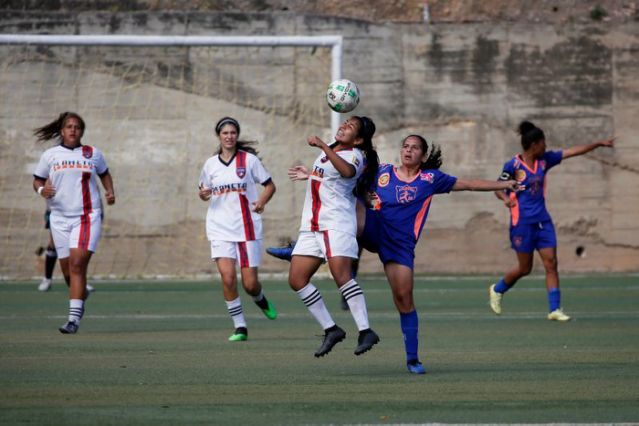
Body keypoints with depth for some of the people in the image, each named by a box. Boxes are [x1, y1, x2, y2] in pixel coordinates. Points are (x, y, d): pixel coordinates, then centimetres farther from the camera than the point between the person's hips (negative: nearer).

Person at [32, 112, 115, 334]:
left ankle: (74, 318, -20)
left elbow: (104, 174, 24)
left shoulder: (93, 154, 8)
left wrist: (110, 191, 6)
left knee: (77, 264, -17)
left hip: (87, 217, -2)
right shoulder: (50, 155, 8)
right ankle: (81, 294, 39)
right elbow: (37, 180, 14)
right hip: (60, 217, 2)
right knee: (67, 270, 5)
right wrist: (41, 190, -8)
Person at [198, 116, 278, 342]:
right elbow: (204, 192, 19)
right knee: (227, 276, -17)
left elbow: (270, 186, 6)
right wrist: (203, 194, -5)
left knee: (250, 283, -3)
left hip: (247, 227, -1)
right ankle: (240, 327, -5)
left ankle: (261, 300, 34)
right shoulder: (211, 164, 8)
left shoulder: (249, 159, 1)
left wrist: (261, 201, -14)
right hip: (220, 228, 1)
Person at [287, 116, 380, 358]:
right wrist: (310, 175, 46)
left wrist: (323, 146, -35)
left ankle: (365, 331, -23)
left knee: (341, 273, -23)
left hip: (337, 222, -9)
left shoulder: (355, 155, -7)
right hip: (311, 225, 9)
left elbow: (347, 171, -33)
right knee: (296, 279, 0)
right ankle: (331, 330, 6)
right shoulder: (329, 150, 18)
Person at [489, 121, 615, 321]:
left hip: (543, 220, 6)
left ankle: (554, 309, -4)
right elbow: (498, 188, -4)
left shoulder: (544, 160, 5)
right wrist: (506, 198, -27)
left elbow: (572, 151, 7)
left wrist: (599, 143, 7)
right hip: (522, 222, -6)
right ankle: (497, 289, 29)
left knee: (551, 263, -4)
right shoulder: (513, 165, -11)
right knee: (525, 268, 2)